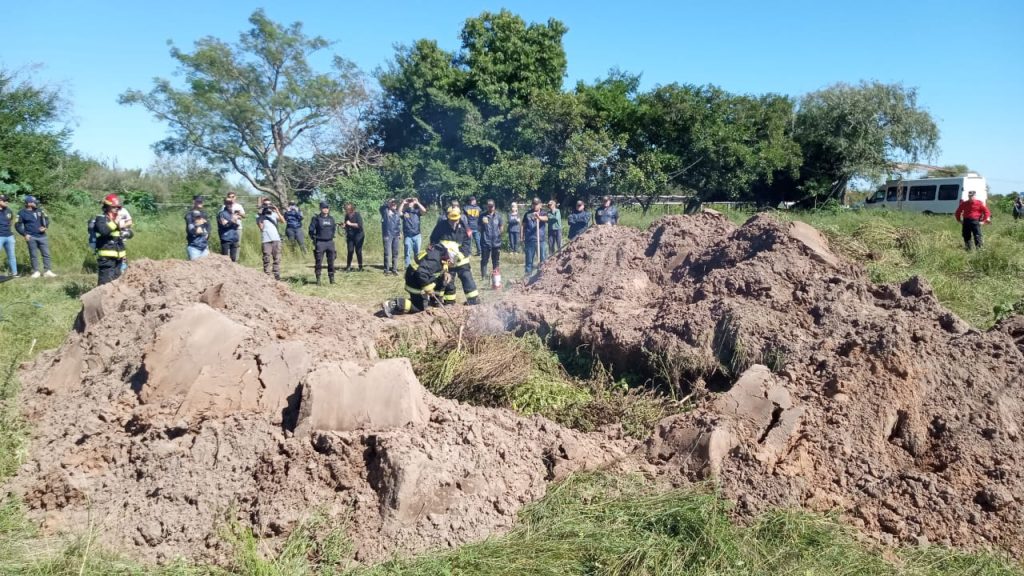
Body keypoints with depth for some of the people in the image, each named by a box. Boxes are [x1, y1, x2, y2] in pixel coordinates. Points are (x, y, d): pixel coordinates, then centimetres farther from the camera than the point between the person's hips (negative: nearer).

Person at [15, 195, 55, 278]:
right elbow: (18, 225, 2)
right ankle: (36, 271, 8)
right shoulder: (22, 213, -3)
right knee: (33, 255, 1)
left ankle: (47, 271, 6)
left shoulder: (39, 210, 6)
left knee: (46, 254, 2)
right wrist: (24, 234, -8)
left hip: (42, 236, 3)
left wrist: (45, 226, -3)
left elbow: (46, 218, 16)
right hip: (31, 237, -3)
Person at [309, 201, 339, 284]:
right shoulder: (316, 218, -1)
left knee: (331, 261, 5)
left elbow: (334, 229, 24)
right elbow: (311, 230, -1)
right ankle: (318, 279, 3)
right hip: (320, 243, -4)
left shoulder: (331, 218, 12)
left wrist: (332, 236, 13)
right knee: (318, 262, -4)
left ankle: (331, 278, 13)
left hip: (330, 242, 4)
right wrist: (314, 239, -3)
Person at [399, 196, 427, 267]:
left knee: (417, 253, 6)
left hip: (417, 235, 1)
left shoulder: (417, 211, 10)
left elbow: (424, 211, -8)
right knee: (408, 253, -2)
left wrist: (417, 202, -5)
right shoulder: (404, 212, 7)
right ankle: (407, 267, 1)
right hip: (407, 236, -1)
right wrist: (403, 203, -7)